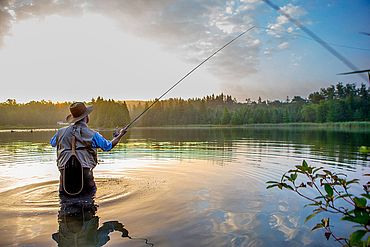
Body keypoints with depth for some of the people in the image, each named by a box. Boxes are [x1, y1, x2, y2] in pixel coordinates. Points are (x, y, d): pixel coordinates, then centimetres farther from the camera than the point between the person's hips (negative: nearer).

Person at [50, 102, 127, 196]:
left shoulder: (61, 132, 7)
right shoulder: (92, 134, -3)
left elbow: (52, 143, 29)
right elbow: (109, 146, 11)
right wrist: (120, 135, 27)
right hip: (85, 175, -3)